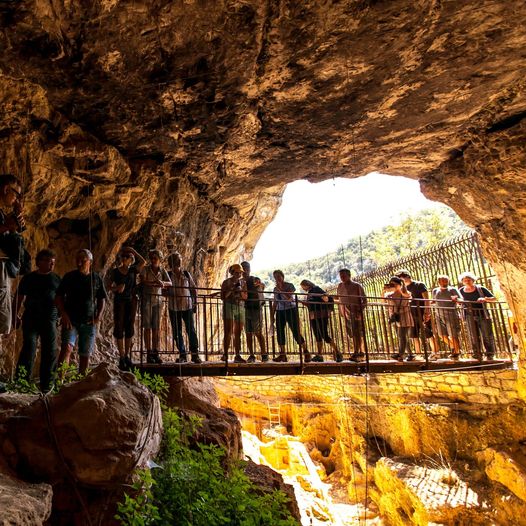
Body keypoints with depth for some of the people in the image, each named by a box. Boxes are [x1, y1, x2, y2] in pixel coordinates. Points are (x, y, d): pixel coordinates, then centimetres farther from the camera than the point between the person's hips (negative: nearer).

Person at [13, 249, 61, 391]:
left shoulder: (56, 279, 10)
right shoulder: (28, 278, 6)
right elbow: (19, 297, 10)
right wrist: (15, 315, 5)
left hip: (50, 320, 2)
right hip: (30, 319, -1)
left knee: (50, 353, 2)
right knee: (28, 349, -10)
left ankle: (46, 385, 12)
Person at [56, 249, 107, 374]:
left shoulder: (96, 278, 6)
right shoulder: (69, 277, 2)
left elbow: (101, 299, 13)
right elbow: (58, 297, 4)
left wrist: (98, 316, 0)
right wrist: (64, 314, -8)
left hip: (89, 322, 2)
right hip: (71, 320, -2)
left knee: (85, 354, 6)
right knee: (67, 347, -21)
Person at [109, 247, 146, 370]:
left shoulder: (133, 270, 9)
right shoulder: (115, 271, 3)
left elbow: (143, 262, -2)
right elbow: (110, 287, 1)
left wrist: (133, 251, 2)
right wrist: (117, 288, -20)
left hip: (131, 301, 3)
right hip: (119, 301, -2)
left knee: (129, 328, 5)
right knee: (119, 328, -3)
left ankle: (127, 356, 12)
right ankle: (121, 357, 0)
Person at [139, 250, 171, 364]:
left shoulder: (162, 271, 7)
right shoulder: (145, 269, 0)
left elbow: (170, 283, -6)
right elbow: (141, 280, -19)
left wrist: (163, 283, -28)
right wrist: (155, 283, -32)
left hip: (158, 301, 3)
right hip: (147, 300, -3)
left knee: (156, 328, 1)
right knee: (147, 327, -3)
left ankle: (156, 353, 5)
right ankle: (149, 354, 0)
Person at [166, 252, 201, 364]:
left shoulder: (186, 274, 6)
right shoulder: (168, 275, 3)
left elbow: (193, 288, 12)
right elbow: (164, 291, 2)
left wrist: (195, 302, 7)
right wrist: (171, 295, -17)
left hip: (187, 306, 0)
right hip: (174, 307, 0)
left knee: (191, 330, -5)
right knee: (177, 332, 4)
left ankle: (195, 354, 0)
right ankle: (182, 355, 15)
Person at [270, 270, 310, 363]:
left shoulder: (290, 286, -2)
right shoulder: (275, 289, 13)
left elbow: (289, 298, -16)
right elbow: (275, 303, 16)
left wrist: (281, 289, -16)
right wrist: (272, 315, 11)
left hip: (291, 310, -5)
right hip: (280, 312, 5)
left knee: (296, 333, -7)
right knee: (280, 333, -2)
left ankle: (306, 353, 5)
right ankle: (282, 355, 4)